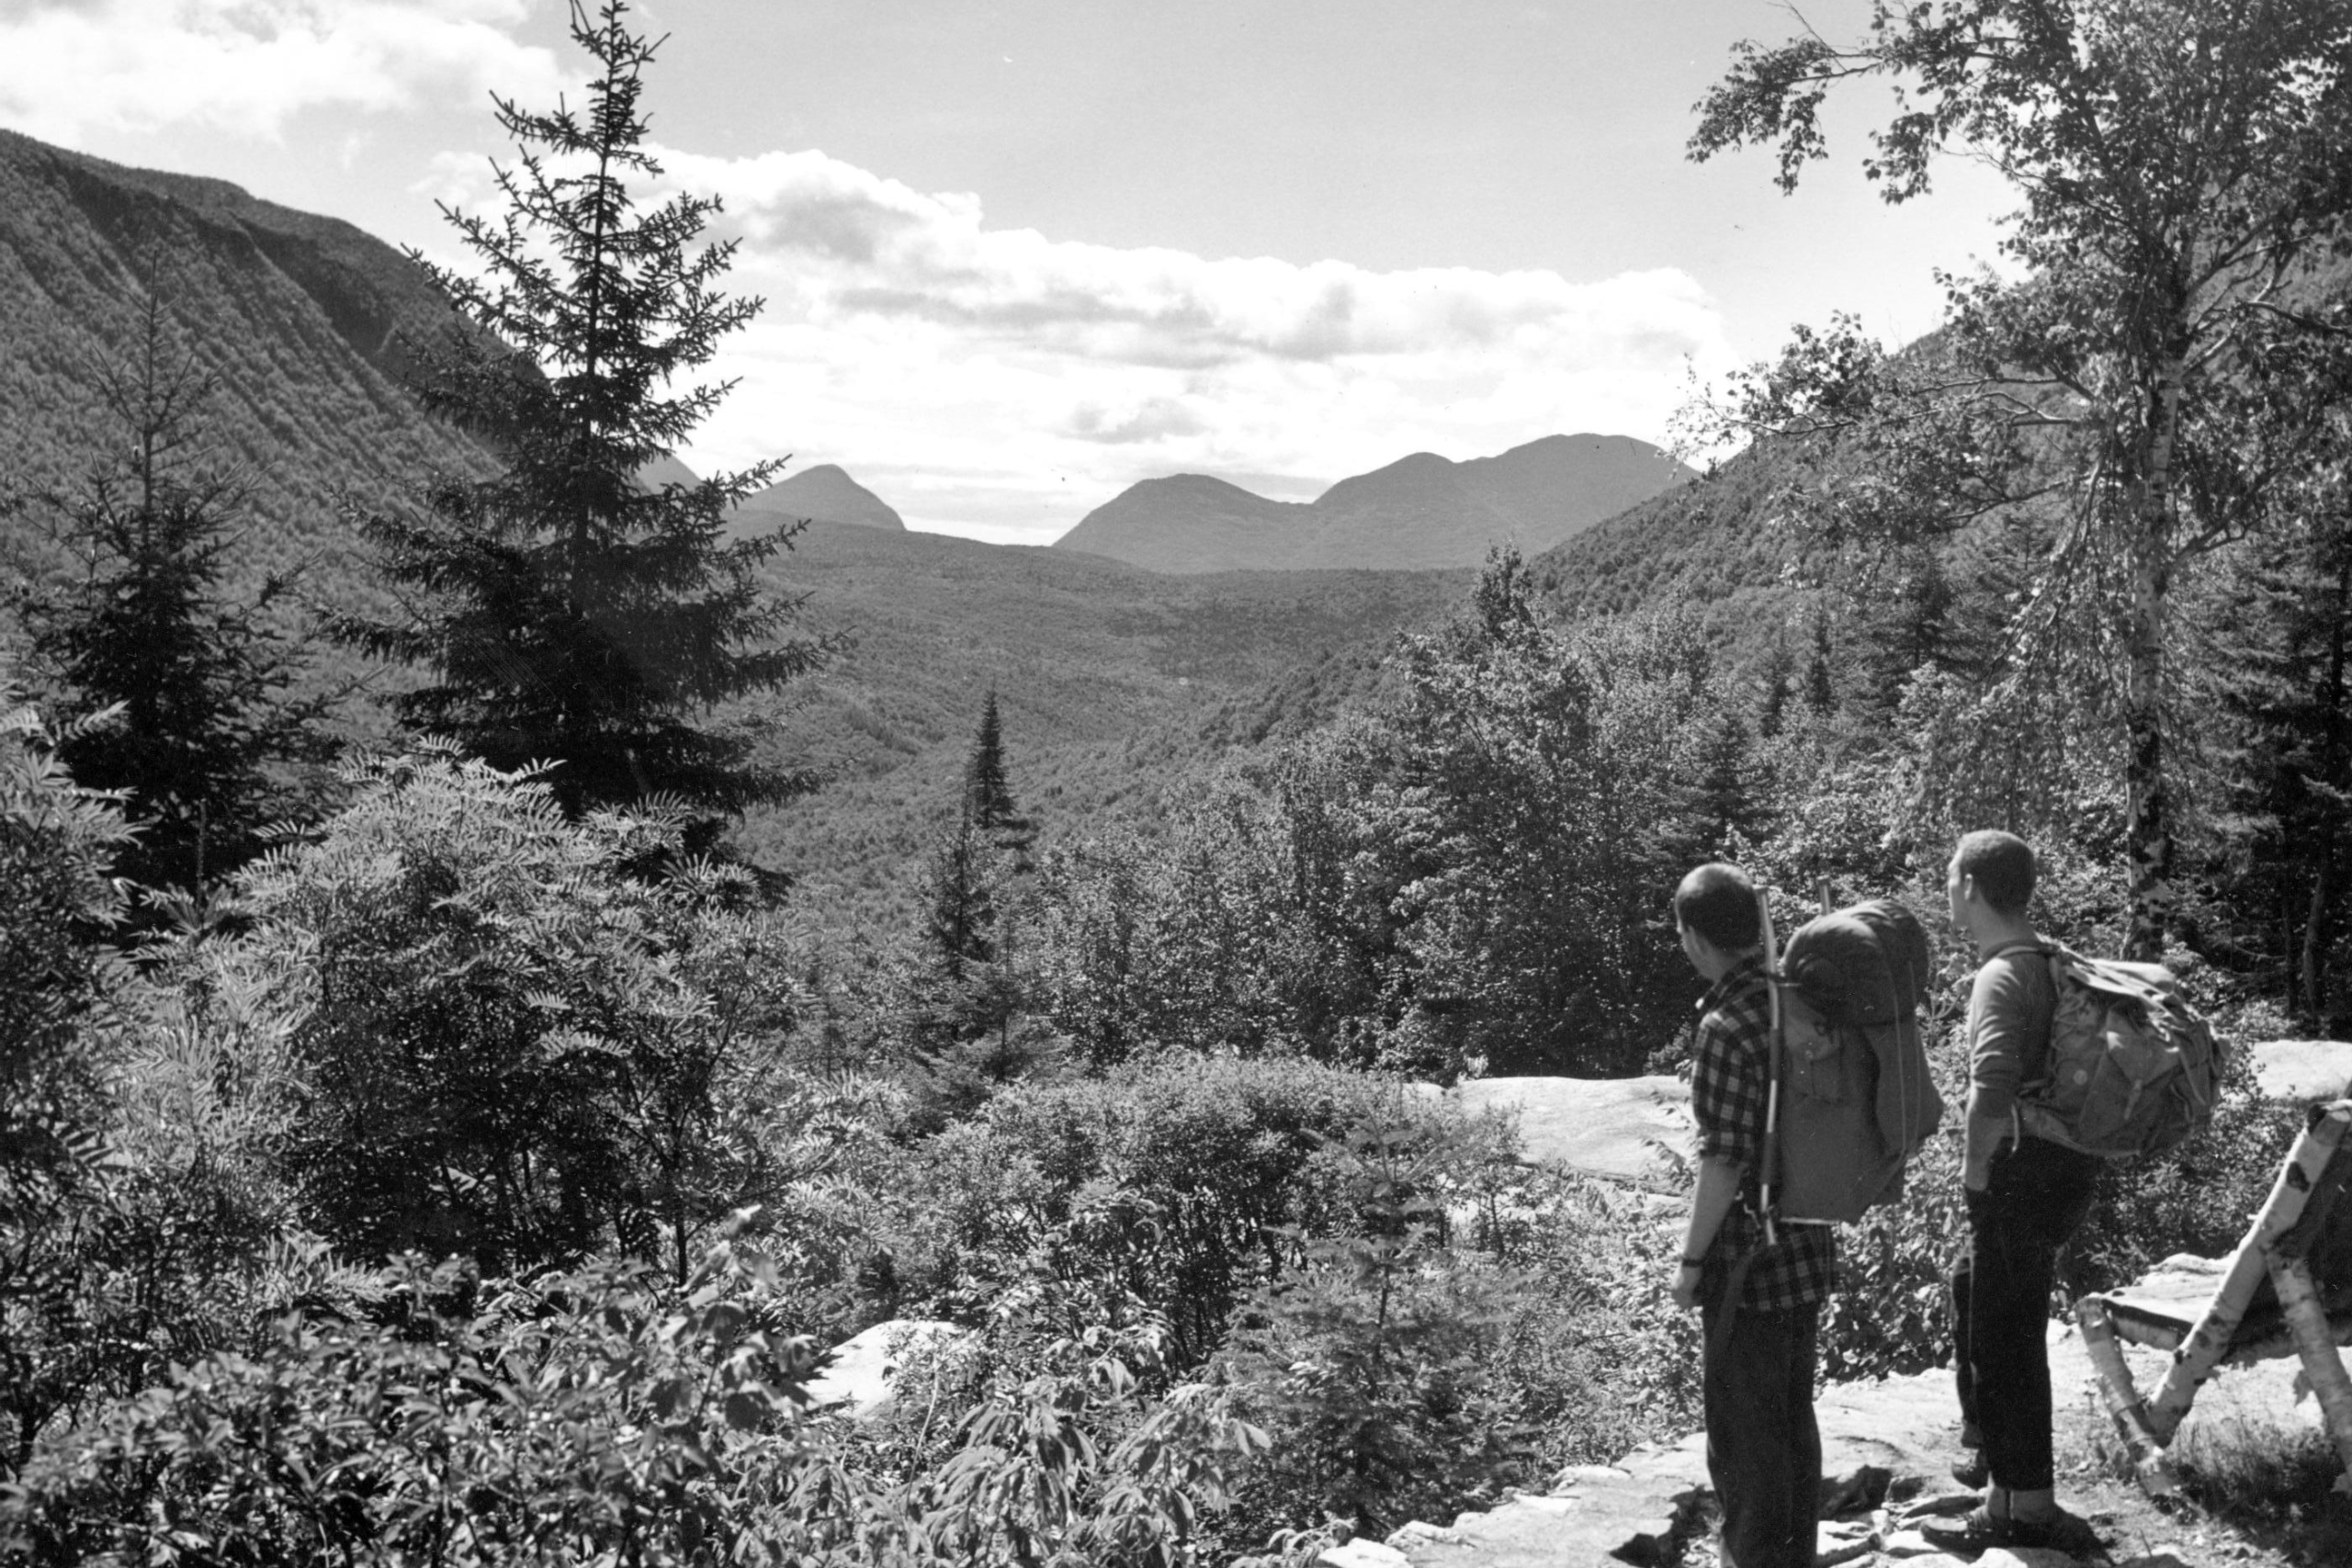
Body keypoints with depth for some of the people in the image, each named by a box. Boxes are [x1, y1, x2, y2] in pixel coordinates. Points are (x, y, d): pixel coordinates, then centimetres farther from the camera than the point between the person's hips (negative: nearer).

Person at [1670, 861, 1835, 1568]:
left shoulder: (1728, 1028, -22)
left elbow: (1725, 1163, -21)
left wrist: (1691, 1261, -11)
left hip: (1749, 1265, -8)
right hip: (1808, 1250, 8)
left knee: (1743, 1431, 7)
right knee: (1793, 1417, 21)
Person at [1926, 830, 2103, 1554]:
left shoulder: (2003, 976, -19)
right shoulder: (2053, 962, 10)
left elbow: (1992, 1088, -34)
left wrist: (1975, 1169, -20)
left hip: (2022, 1175, -10)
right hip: (2062, 1164, 10)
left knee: (2006, 1334, 0)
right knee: (1972, 1283, 25)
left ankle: (2024, 1508, 9)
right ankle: (1990, 1445, 38)